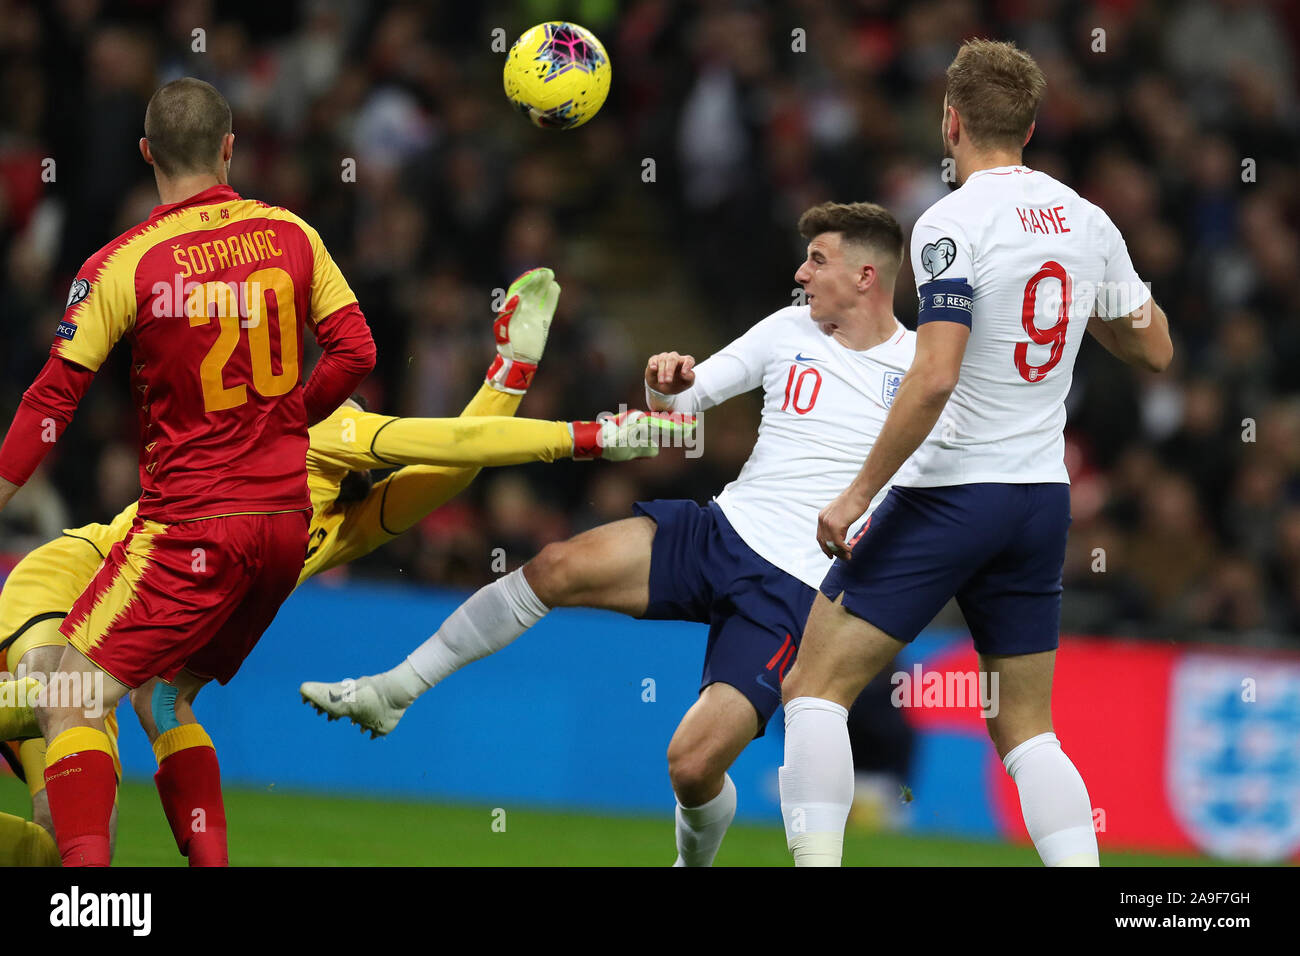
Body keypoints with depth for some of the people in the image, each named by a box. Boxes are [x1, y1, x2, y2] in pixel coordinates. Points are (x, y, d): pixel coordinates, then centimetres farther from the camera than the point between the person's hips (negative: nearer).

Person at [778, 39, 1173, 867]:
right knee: (1026, 731, 12)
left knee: (816, 688, 1)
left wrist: (857, 496, -17)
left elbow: (935, 378, -23)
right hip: (1043, 499, 7)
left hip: (951, 490, -6)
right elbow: (1154, 349, 17)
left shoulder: (952, 225, -14)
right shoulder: (1086, 221, 6)